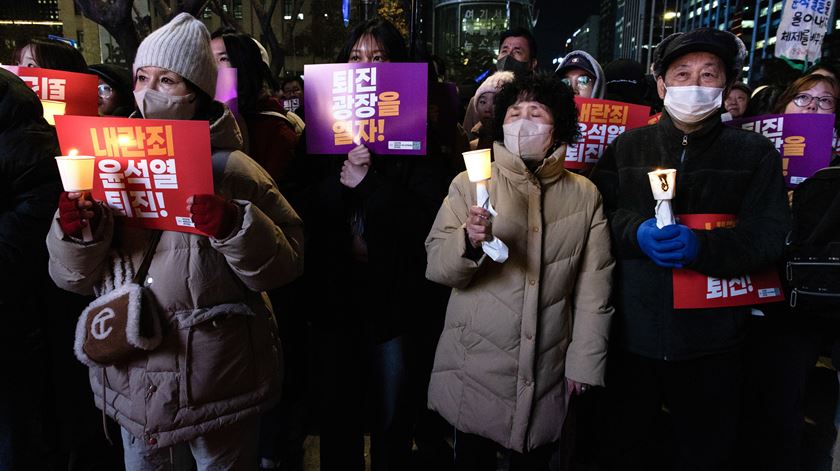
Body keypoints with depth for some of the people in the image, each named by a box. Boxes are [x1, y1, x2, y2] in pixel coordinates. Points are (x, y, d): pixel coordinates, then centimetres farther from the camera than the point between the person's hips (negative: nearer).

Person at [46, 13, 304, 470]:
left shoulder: (231, 170, -9)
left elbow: (285, 262, -14)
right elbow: (74, 277, 3)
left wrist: (233, 225, -30)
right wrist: (76, 232, -17)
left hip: (216, 379, -4)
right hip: (130, 377, 4)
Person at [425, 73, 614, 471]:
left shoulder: (585, 196, 1)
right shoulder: (470, 183, -5)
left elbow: (593, 288, 2)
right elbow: (437, 268, -9)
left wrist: (585, 362, 0)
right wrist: (469, 242, -28)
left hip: (547, 375, 2)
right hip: (476, 367, -1)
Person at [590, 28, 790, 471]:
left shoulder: (755, 152, 3)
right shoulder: (626, 147, 7)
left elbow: (769, 236, -6)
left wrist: (700, 245, -23)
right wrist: (637, 233, -20)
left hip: (711, 339, 0)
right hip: (631, 332, 1)